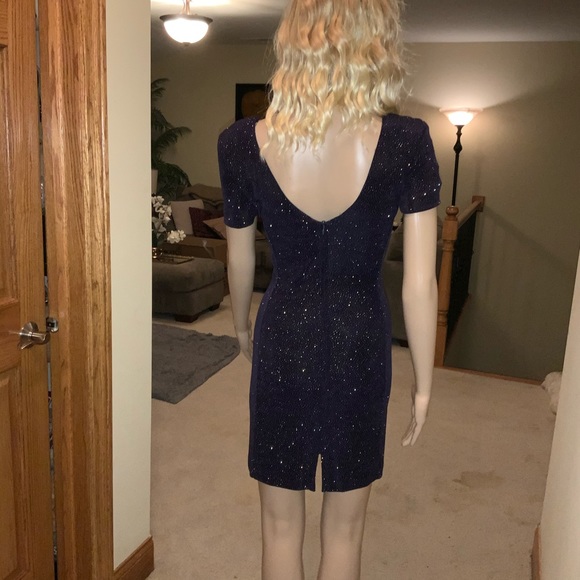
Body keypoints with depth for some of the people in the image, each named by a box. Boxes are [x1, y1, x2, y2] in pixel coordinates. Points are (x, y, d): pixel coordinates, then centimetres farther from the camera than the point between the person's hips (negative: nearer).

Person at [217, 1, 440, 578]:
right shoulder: (406, 142, -16)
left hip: (282, 341, 1)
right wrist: (423, 383, 1)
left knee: (280, 524, 21)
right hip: (360, 346, 0)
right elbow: (419, 285, -12)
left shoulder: (241, 143, -12)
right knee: (344, 527, 22)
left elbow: (239, 264, 2)